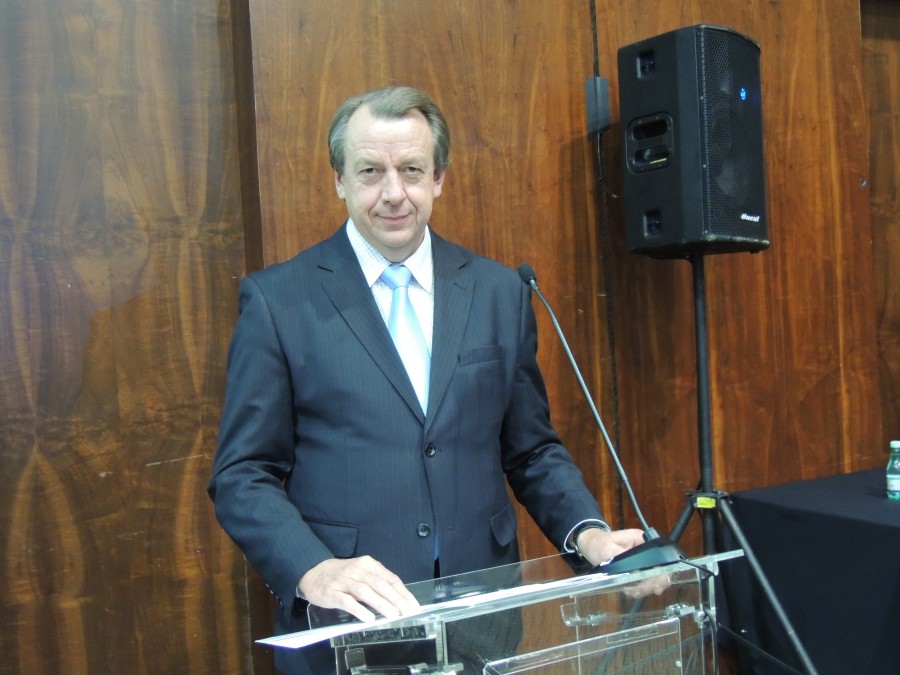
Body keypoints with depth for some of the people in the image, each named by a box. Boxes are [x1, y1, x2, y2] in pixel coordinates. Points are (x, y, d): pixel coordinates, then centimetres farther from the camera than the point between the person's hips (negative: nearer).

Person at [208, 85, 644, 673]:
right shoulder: (276, 300, -4)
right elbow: (242, 476, -5)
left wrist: (586, 532, -6)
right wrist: (314, 571, -21)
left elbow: (532, 449, 10)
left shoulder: (501, 292, 5)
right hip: (345, 627, -2)